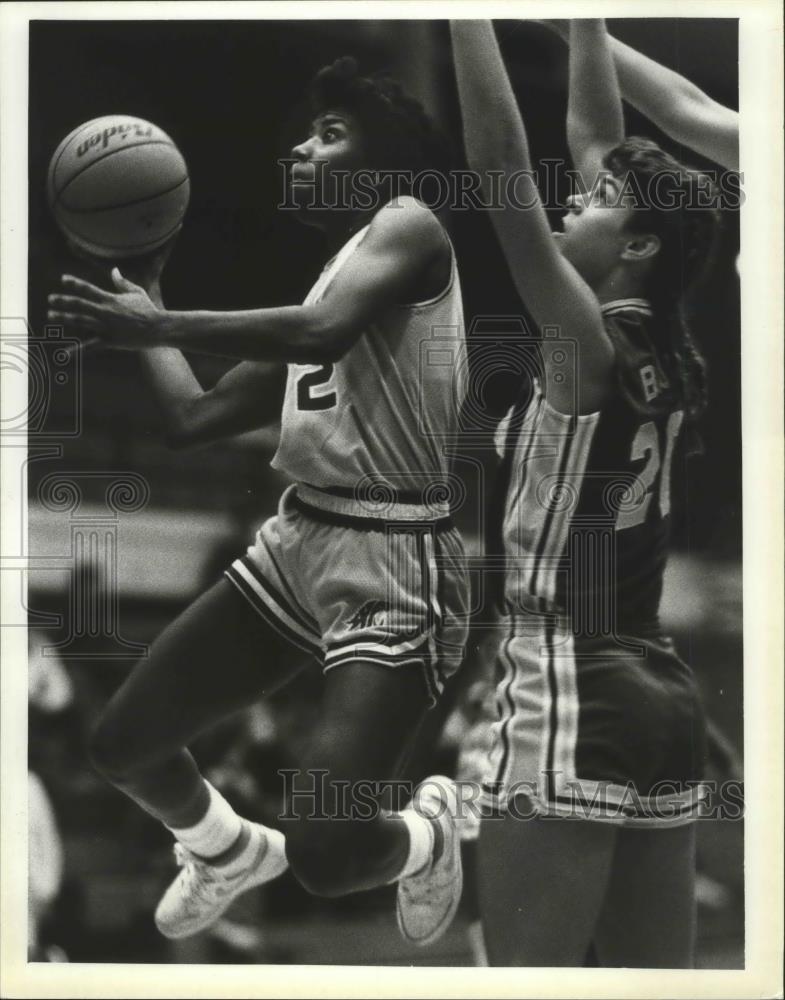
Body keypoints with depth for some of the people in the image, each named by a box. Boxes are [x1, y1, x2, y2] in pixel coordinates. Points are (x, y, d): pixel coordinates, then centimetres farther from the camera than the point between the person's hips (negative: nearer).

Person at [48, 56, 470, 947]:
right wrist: (138, 310, 28)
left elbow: (325, 333, -27)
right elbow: (194, 419, 22)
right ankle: (230, 852, 40)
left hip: (393, 563, -8)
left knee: (324, 855, -16)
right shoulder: (323, 284, 19)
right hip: (295, 540, 8)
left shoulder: (408, 225, -6)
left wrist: (158, 323, -19)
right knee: (122, 745, 10)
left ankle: (427, 833, 19)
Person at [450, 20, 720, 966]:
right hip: (656, 700, 9)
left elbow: (503, 163, -16)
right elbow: (592, 134, 17)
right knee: (658, 982, 13)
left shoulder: (586, 344, -11)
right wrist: (584, 21, 21)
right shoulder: (663, 356, 9)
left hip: (568, 709, -9)